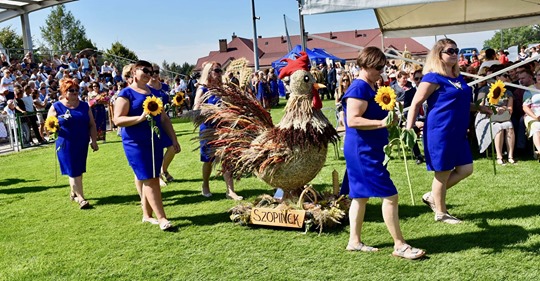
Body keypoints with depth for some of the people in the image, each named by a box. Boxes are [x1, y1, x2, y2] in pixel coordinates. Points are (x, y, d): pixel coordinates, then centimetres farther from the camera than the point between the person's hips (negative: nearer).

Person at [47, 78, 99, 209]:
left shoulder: (84, 106, 7)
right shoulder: (56, 107, -2)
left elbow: (92, 125, 9)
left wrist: (94, 141, 5)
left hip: (82, 144, 4)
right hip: (66, 145, -4)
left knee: (79, 171, 12)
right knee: (73, 172, -5)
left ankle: (73, 193, 31)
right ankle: (81, 198, -4)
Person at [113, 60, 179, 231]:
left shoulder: (154, 93, 14)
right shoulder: (126, 93, -5)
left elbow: (164, 118, 18)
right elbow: (117, 120, -13)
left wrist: (174, 139, 14)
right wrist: (140, 117, -26)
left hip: (155, 141, 6)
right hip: (136, 144, -6)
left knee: (153, 179, 8)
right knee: (148, 179, -8)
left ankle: (147, 215, 20)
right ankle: (162, 218, -6)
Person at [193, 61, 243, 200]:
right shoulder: (202, 90, -8)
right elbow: (196, 111, -15)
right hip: (208, 129, -4)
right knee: (209, 160, 10)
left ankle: (230, 191, 0)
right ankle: (205, 187, 31)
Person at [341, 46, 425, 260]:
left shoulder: (370, 88, 14)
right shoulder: (359, 88, -16)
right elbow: (352, 120, -25)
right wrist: (382, 123, -30)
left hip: (369, 150, 11)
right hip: (363, 151, -11)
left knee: (361, 195, 14)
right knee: (389, 195, -8)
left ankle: (354, 241, 23)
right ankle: (399, 245, 0)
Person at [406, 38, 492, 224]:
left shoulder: (458, 77, 13)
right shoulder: (433, 78, -11)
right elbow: (416, 104, -14)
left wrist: (479, 108, 19)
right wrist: (408, 130, -20)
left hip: (457, 132, 8)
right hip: (439, 132, -8)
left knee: (465, 169, 9)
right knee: (443, 173, 2)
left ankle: (432, 196, 24)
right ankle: (441, 213, 19)